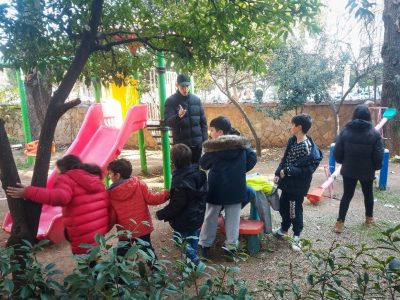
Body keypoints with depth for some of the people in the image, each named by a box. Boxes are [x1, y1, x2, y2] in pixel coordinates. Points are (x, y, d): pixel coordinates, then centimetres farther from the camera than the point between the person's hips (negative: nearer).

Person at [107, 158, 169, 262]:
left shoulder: (110, 194, -8)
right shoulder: (139, 184, -11)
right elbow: (151, 199, -10)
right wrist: (167, 194, -3)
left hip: (124, 231, -1)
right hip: (142, 227, 2)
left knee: (121, 254, 17)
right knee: (147, 249, 20)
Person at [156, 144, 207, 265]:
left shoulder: (180, 181, -30)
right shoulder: (199, 172, -5)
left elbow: (176, 205, -26)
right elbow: (203, 194, 7)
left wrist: (161, 214, -14)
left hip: (184, 220, -8)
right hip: (198, 216, 8)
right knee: (193, 237, 24)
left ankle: (194, 261, 14)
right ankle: (193, 258, 40)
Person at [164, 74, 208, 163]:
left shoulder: (196, 99, 6)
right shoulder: (170, 101, -5)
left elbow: (203, 121, 10)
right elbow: (167, 122, -14)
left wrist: (205, 139, 4)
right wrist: (178, 116, -33)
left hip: (197, 142, 3)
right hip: (181, 143, -3)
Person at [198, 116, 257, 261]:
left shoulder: (213, 146, -12)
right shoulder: (242, 144, -2)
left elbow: (203, 164, -1)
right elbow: (252, 159, 4)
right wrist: (240, 170, 10)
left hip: (217, 189, -2)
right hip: (236, 188, 2)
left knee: (211, 217, 13)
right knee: (233, 218, 12)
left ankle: (205, 245, 23)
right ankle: (231, 247, 17)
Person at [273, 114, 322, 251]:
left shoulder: (310, 148, -22)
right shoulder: (292, 141, 3)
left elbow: (308, 170, -25)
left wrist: (287, 171, -24)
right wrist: (278, 173, 4)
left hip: (298, 186, -8)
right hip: (287, 182, 8)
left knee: (295, 210, 7)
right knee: (283, 206, 21)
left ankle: (296, 237, 28)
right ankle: (284, 228, 44)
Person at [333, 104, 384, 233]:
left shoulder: (345, 131, -7)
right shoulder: (374, 133, -11)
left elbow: (337, 153, -5)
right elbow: (379, 156, -10)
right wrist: (376, 167, 10)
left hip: (349, 170, 1)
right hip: (367, 171, 0)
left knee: (347, 195, 7)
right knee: (368, 194, 20)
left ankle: (340, 222, 4)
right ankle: (369, 217, 37)